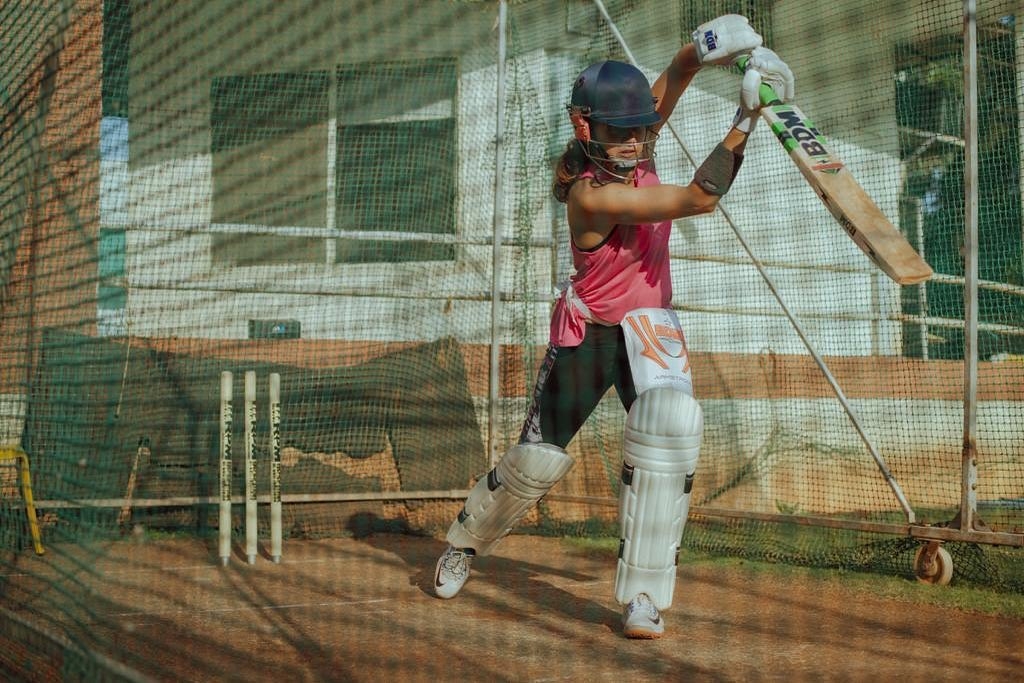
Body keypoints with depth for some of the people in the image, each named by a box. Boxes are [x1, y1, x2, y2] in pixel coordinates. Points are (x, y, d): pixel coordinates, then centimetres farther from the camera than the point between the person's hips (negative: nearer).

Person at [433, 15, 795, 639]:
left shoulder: (634, 151, -7)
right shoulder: (592, 193, -27)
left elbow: (668, 87, -14)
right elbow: (699, 198, -31)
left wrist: (702, 50, -36)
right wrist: (746, 120, -33)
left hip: (650, 327, 5)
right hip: (588, 330, -5)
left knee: (673, 423, -23)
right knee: (538, 460, 3)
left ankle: (645, 596, -20)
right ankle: (466, 542, 35)